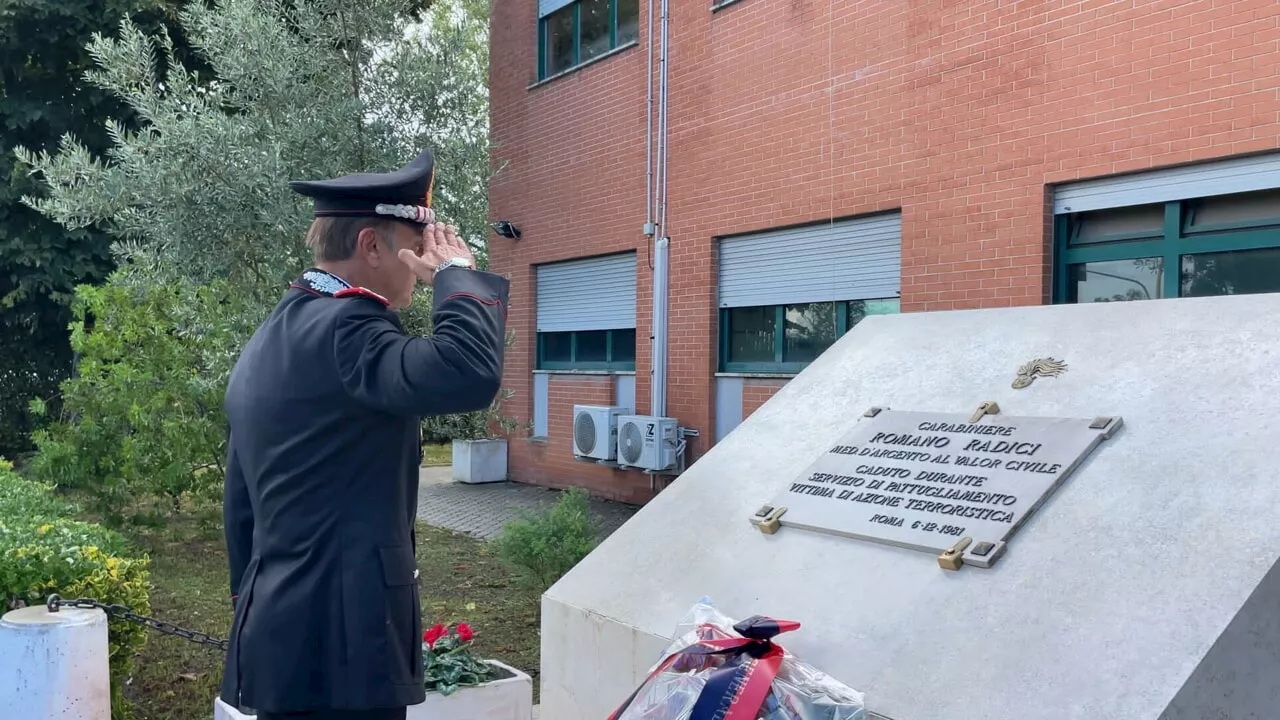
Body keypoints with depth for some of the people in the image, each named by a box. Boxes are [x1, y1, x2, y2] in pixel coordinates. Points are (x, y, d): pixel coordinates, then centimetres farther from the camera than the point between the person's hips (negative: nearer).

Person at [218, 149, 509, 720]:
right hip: (337, 642, -10)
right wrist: (457, 273, -16)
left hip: (282, 631, 10)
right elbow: (469, 374, -34)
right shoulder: (342, 328, -17)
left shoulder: (268, 341, 13)